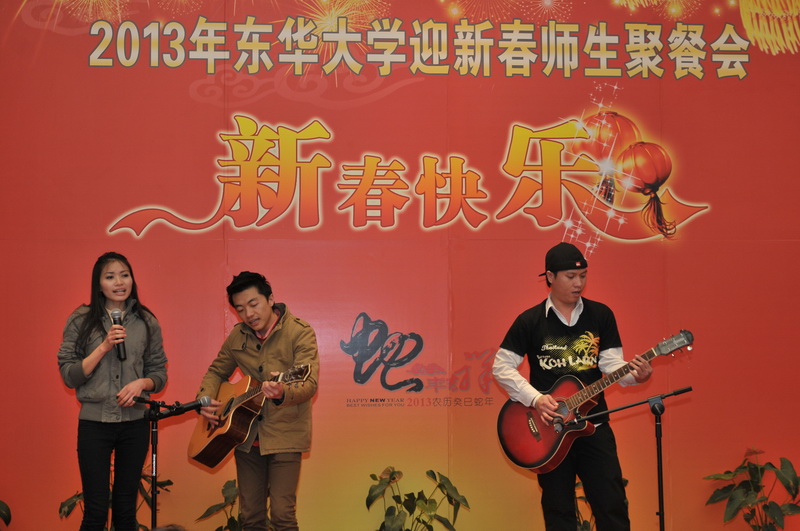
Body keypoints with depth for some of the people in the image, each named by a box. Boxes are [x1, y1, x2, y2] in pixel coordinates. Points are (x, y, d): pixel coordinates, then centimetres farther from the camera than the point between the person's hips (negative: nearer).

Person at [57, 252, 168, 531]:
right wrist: (104, 346, -15)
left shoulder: (146, 322, 5)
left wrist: (142, 383, -12)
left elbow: (160, 373, 9)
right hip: (94, 422, -2)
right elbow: (68, 376, -5)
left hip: (135, 423, 2)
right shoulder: (80, 320, -1)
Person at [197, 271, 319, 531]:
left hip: (284, 435, -5)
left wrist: (282, 393, -43)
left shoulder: (299, 332, -11)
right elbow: (217, 371, 20)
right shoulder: (237, 336, 6)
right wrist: (204, 398, 0)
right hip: (246, 435, 5)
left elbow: (309, 383, -22)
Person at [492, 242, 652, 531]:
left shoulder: (601, 315, 3)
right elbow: (502, 366, -3)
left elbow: (611, 364, 0)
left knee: (612, 506, 0)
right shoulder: (530, 320, -3)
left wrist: (634, 374, -22)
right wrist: (535, 399, -14)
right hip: (549, 431, -1)